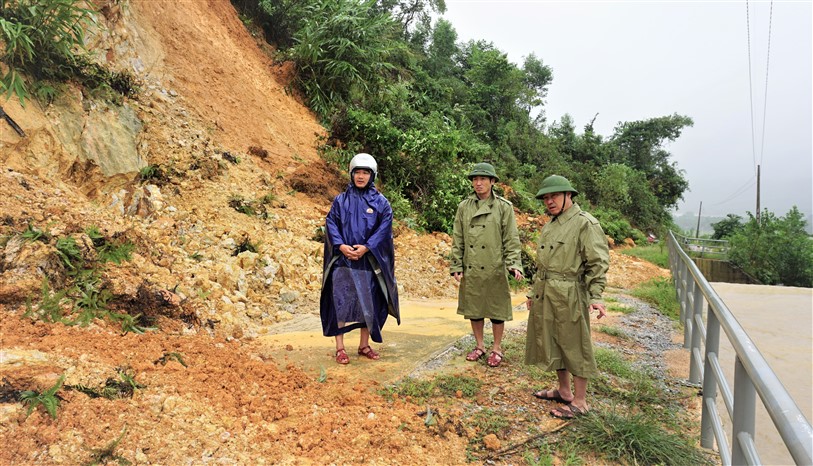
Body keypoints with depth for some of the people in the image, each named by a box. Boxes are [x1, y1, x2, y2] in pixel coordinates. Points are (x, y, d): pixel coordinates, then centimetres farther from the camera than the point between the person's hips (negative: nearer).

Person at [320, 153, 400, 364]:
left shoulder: (380, 202, 4)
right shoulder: (341, 200, 6)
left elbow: (384, 228, -4)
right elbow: (331, 224, 1)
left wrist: (366, 247, -16)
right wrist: (341, 246, -15)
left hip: (369, 261, 1)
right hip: (343, 259, 0)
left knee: (368, 303, 7)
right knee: (341, 302, -3)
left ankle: (364, 345, 21)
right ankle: (340, 348, 6)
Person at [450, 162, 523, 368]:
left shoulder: (504, 207, -3)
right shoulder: (464, 207, 5)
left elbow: (511, 240, -4)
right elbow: (457, 240, 6)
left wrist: (514, 265, -15)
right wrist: (456, 266, 2)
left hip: (495, 269, -3)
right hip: (471, 269, 3)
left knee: (496, 309, 7)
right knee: (473, 309, 12)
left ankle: (497, 348, 24)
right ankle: (479, 346, 29)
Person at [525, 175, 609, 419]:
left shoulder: (585, 224, -11)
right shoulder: (549, 225, 14)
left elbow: (598, 263, -14)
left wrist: (596, 297, -22)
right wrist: (534, 292, 22)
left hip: (569, 295, -8)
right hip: (545, 295, 9)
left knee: (574, 347, 2)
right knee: (552, 344, 17)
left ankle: (580, 402, 15)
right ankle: (564, 391, 34)